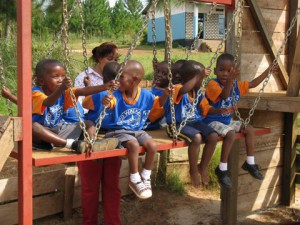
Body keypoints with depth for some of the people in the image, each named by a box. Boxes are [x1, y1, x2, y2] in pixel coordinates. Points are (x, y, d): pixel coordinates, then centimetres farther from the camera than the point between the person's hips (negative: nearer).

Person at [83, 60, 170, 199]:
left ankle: (146, 178, 3)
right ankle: (134, 180, -12)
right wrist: (102, 102, -38)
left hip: (137, 130, 4)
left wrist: (165, 95, 0)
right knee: (134, 144, -32)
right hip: (118, 131, -4)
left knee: (152, 145, -20)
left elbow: (157, 105, 18)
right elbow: (86, 103, -18)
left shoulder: (146, 95, -4)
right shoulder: (114, 95, -15)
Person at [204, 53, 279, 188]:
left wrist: (268, 71, 14)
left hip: (228, 121, 9)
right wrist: (229, 80, -53)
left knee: (250, 129, 5)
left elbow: (253, 84, 14)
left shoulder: (236, 85, 4)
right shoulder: (213, 84, -20)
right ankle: (222, 169, -19)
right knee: (230, 134, -31)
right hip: (213, 121, -9)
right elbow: (224, 96, -38)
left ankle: (250, 163, 16)